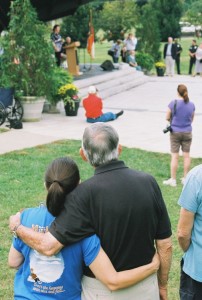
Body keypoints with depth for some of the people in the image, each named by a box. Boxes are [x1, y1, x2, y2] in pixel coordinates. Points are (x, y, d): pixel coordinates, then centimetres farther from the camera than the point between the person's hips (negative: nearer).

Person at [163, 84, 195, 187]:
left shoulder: (173, 103, -14)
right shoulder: (191, 105, -4)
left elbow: (167, 118, -6)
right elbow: (192, 119, 8)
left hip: (175, 132, -3)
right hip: (187, 132, 3)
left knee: (174, 156, 2)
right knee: (186, 155, 12)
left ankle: (173, 180, 8)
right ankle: (185, 178, 20)